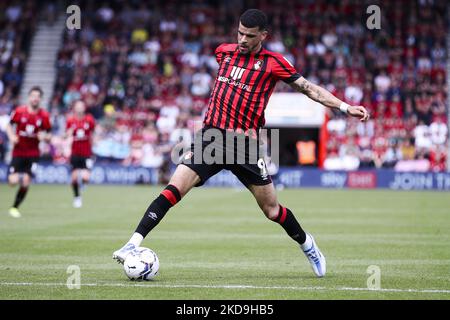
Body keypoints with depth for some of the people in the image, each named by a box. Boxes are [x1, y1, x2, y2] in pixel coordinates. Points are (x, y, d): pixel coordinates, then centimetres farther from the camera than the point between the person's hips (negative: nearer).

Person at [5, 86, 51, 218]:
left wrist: (45, 137, -18)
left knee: (26, 182, -7)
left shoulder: (44, 116, -3)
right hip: (18, 152, -1)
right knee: (13, 181, -11)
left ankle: (15, 208, 11)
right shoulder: (19, 111, -6)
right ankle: (17, 176, 27)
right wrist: (11, 136, -10)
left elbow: (49, 136, 4)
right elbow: (9, 125, 8)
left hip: (33, 154, 1)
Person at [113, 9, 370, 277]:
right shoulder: (224, 51, 9)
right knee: (172, 191, -14)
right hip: (211, 137, 2)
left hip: (245, 145, -2)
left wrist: (345, 107, -3)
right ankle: (134, 244, -16)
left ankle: (307, 245, 29)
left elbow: (308, 88, 3)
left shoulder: (274, 63, -1)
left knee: (272, 210, 3)